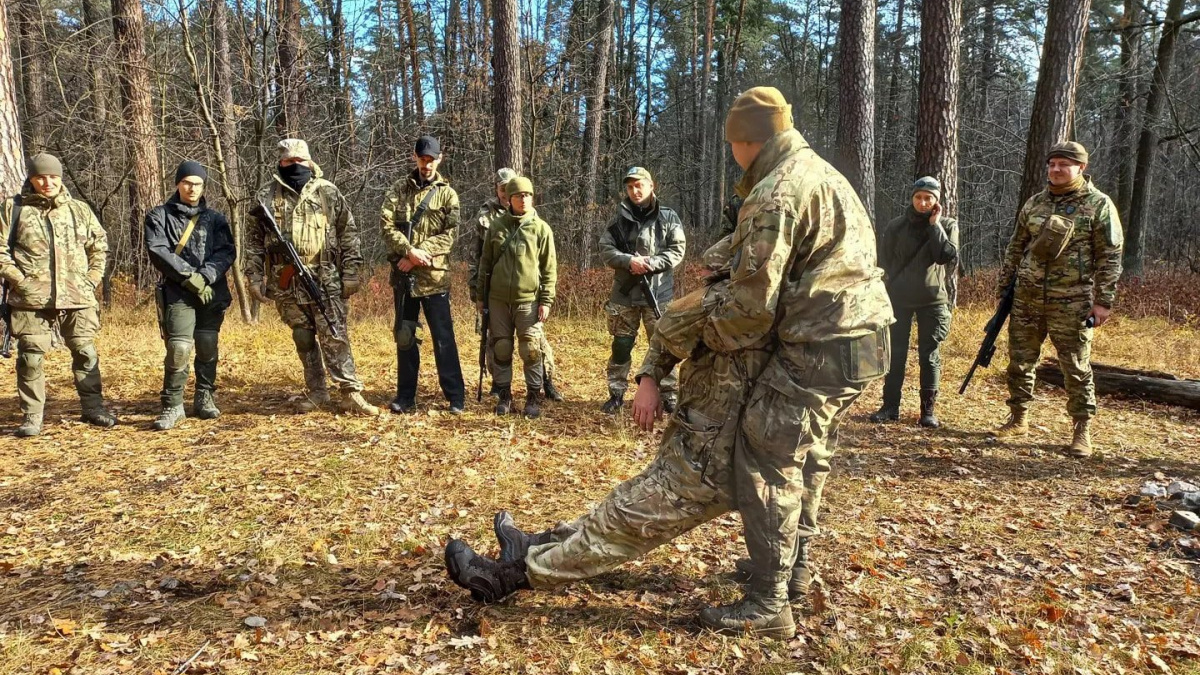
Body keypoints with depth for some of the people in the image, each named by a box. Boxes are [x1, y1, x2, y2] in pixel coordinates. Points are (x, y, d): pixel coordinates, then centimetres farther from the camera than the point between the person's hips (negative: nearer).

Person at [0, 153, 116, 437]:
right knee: (30, 357, 2)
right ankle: (31, 417, 13)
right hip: (31, 298, -1)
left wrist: (92, 280, 6)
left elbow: (100, 246, 16)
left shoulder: (79, 210, 11)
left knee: (86, 353, 5)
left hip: (77, 297, 2)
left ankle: (93, 408, 18)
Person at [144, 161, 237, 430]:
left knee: (208, 348, 4)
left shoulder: (216, 218, 13)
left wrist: (205, 277, -13)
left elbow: (227, 252, 1)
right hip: (178, 293, -2)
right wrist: (189, 277, -14)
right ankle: (172, 406, -2)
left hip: (212, 292, 2)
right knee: (179, 348, -13)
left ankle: (204, 399, 19)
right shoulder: (159, 216, 8)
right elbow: (157, 251, -5)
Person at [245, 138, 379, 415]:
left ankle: (351, 393, -2)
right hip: (286, 283, 3)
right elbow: (254, 240, 9)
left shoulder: (328, 192, 3)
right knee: (303, 339, 10)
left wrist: (351, 273, -3)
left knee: (334, 337, -4)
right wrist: (255, 277, 3)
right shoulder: (266, 196, 7)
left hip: (326, 280, -2)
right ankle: (316, 391, 21)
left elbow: (348, 234, 2)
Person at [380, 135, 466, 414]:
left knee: (443, 338, 0)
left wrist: (420, 255, -16)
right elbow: (386, 223, -3)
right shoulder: (399, 189, 9)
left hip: (434, 276, -3)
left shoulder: (447, 194, 4)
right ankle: (406, 397, 20)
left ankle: (456, 397, 7)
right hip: (403, 275, 3)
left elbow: (449, 234, -6)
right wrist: (409, 251, -18)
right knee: (404, 336, 10)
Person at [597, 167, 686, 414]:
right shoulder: (619, 219, 6)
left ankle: (668, 395, 16)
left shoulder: (668, 217, 2)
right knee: (621, 346, 7)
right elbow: (605, 249, 0)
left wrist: (651, 263, -18)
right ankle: (616, 394, 19)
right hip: (625, 293, 2)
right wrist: (629, 261, -18)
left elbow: (677, 250, -4)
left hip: (659, 293, -1)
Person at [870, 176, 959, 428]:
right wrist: (890, 289, 1)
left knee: (930, 355, 2)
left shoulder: (948, 225, 2)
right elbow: (884, 262, 6)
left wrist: (935, 225, -13)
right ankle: (890, 407, 11)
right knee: (895, 353, 4)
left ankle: (928, 410, 10)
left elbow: (948, 257, -15)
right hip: (898, 298, 1)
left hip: (933, 300, -1)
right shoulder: (896, 226, 3)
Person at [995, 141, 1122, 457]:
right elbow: (1015, 248, 16)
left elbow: (1109, 257, -5)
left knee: (1077, 368, 1)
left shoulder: (1099, 205, -3)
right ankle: (1018, 419, 24)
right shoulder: (1035, 203, 10)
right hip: (1027, 298, 5)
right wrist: (1004, 287, 13)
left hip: (1072, 303, -4)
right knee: (1020, 361, 10)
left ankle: (1082, 431, 12)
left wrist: (1104, 301, -11)